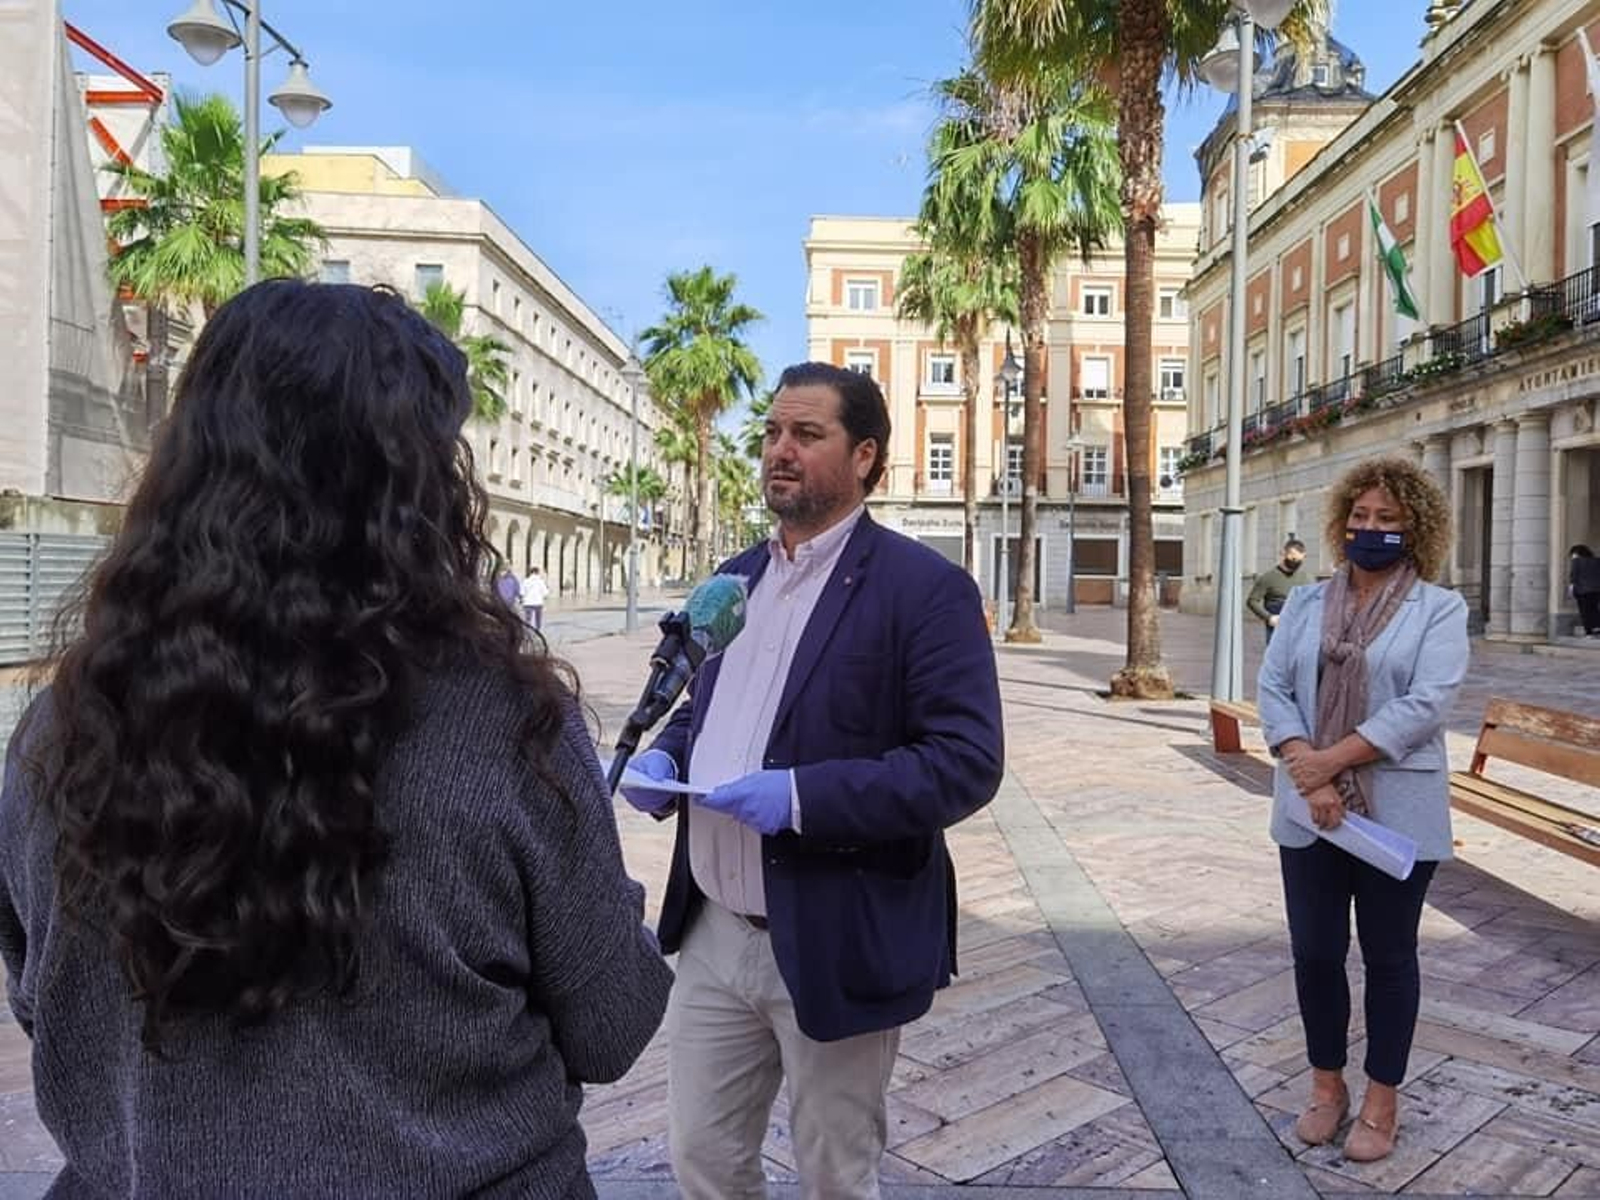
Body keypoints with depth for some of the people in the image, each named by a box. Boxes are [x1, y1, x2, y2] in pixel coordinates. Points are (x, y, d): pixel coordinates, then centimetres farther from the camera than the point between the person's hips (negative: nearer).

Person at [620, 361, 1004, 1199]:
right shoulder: (735, 578, 9)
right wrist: (665, 757, -1)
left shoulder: (925, 588, -13)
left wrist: (803, 795, -26)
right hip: (715, 934, 6)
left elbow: (968, 761, -18)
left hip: (833, 947, -6)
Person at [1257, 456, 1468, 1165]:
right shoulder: (1306, 604, 7)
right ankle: (1327, 1086, 29)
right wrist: (1308, 775, -15)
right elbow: (1272, 689, -1)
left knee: (1388, 956, 10)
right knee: (1315, 951, 10)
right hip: (1310, 811, 3)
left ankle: (1381, 1102, 25)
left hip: (1396, 813, -3)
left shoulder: (1440, 608, -3)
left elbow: (1425, 705, -15)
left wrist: (1333, 758, -18)